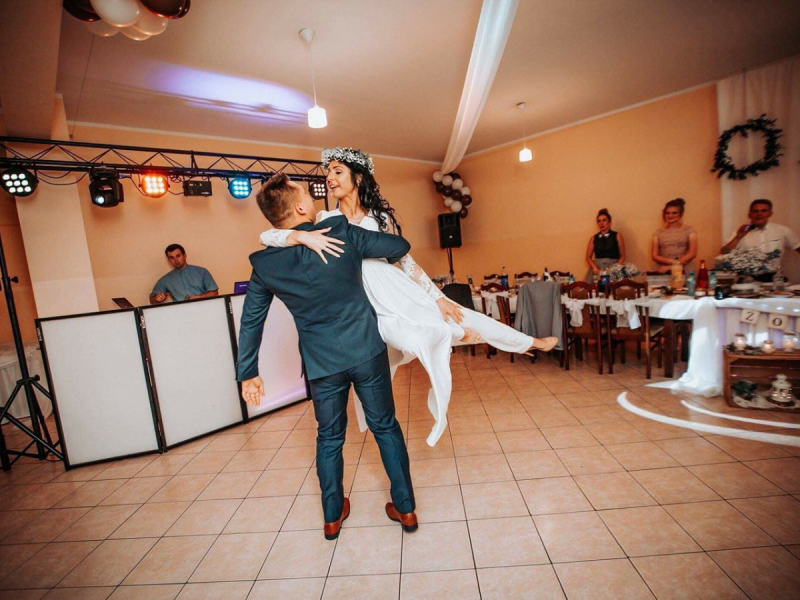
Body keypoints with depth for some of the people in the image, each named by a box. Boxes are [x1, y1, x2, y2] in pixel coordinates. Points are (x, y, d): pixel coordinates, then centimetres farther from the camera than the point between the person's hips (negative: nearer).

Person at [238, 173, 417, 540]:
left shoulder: (264, 264, -2)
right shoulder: (342, 232, -9)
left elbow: (250, 323, 4)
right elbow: (400, 246, -1)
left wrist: (248, 374, 15)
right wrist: (383, 257, 22)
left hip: (322, 364, 1)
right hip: (367, 351, -1)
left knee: (329, 438, 21)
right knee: (385, 427, 17)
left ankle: (333, 516, 37)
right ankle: (405, 508, 30)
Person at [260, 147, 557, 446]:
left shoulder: (380, 215, 3)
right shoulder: (325, 220, -1)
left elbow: (406, 259, 5)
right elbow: (266, 236, -7)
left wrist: (438, 297, 1)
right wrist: (302, 235, -28)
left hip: (403, 292, 1)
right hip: (374, 307, -1)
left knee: (463, 317, 4)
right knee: (418, 340, -23)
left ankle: (532, 342, 22)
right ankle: (456, 335, 11)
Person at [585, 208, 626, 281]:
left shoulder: (617, 236, 7)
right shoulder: (593, 238, 10)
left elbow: (622, 256, 5)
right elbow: (588, 257, 9)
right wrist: (594, 267, -8)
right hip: (597, 269, 1)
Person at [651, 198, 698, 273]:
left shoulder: (689, 231, 7)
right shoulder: (659, 233, 10)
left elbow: (692, 253, 0)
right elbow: (654, 256, 5)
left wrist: (671, 266, -9)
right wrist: (672, 261, -11)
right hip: (664, 272, 1)